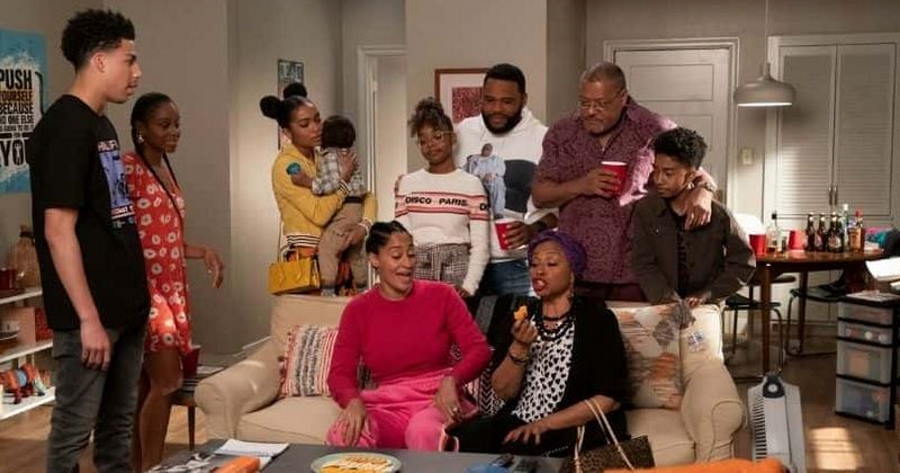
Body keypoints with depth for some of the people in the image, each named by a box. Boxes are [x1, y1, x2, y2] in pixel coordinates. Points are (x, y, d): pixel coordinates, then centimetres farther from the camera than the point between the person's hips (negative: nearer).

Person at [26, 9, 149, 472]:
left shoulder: (101, 125, 12)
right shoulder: (64, 127, -15)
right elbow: (58, 231, -20)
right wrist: (88, 317, -21)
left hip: (125, 303, 9)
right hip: (90, 313, -9)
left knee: (119, 421, 17)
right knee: (74, 428, 1)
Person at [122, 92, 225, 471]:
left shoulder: (166, 170, 16)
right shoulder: (127, 168, -10)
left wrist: (204, 252, 7)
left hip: (171, 287, 8)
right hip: (143, 287, -8)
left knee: (146, 385, 9)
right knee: (167, 381, -12)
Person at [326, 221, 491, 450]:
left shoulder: (441, 295, 4)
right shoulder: (357, 311, 7)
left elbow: (478, 348, -1)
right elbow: (340, 373, 2)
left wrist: (451, 380, -21)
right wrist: (354, 401, -22)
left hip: (438, 399, -1)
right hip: (387, 405, 2)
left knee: (424, 431, -38)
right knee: (343, 436, -31)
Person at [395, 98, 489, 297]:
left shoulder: (471, 184, 2)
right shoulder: (408, 183, 10)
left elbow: (480, 246, -1)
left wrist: (468, 286, -11)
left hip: (457, 268, -2)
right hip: (417, 268, 2)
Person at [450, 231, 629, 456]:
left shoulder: (597, 319, -3)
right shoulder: (519, 317, 8)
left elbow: (611, 398, -8)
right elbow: (503, 391, 3)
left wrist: (545, 424, -14)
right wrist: (519, 347, -14)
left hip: (574, 429, -4)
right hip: (518, 423, 4)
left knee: (516, 451, -32)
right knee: (462, 438, -23)